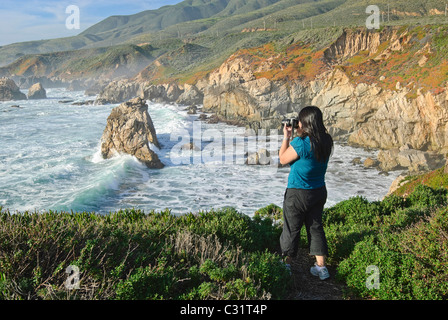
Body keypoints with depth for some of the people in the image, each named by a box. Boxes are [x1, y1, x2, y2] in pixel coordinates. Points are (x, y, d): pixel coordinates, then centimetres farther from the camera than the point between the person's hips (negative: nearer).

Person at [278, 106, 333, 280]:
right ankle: (321, 267, 21)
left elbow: (283, 159, -9)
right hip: (319, 191, 6)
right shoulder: (326, 141, -3)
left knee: (291, 229, 9)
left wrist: (286, 137, -2)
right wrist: (299, 135, 10)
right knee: (316, 227, 16)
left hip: (298, 193, -6)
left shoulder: (301, 143, -24)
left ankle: (286, 265, 22)